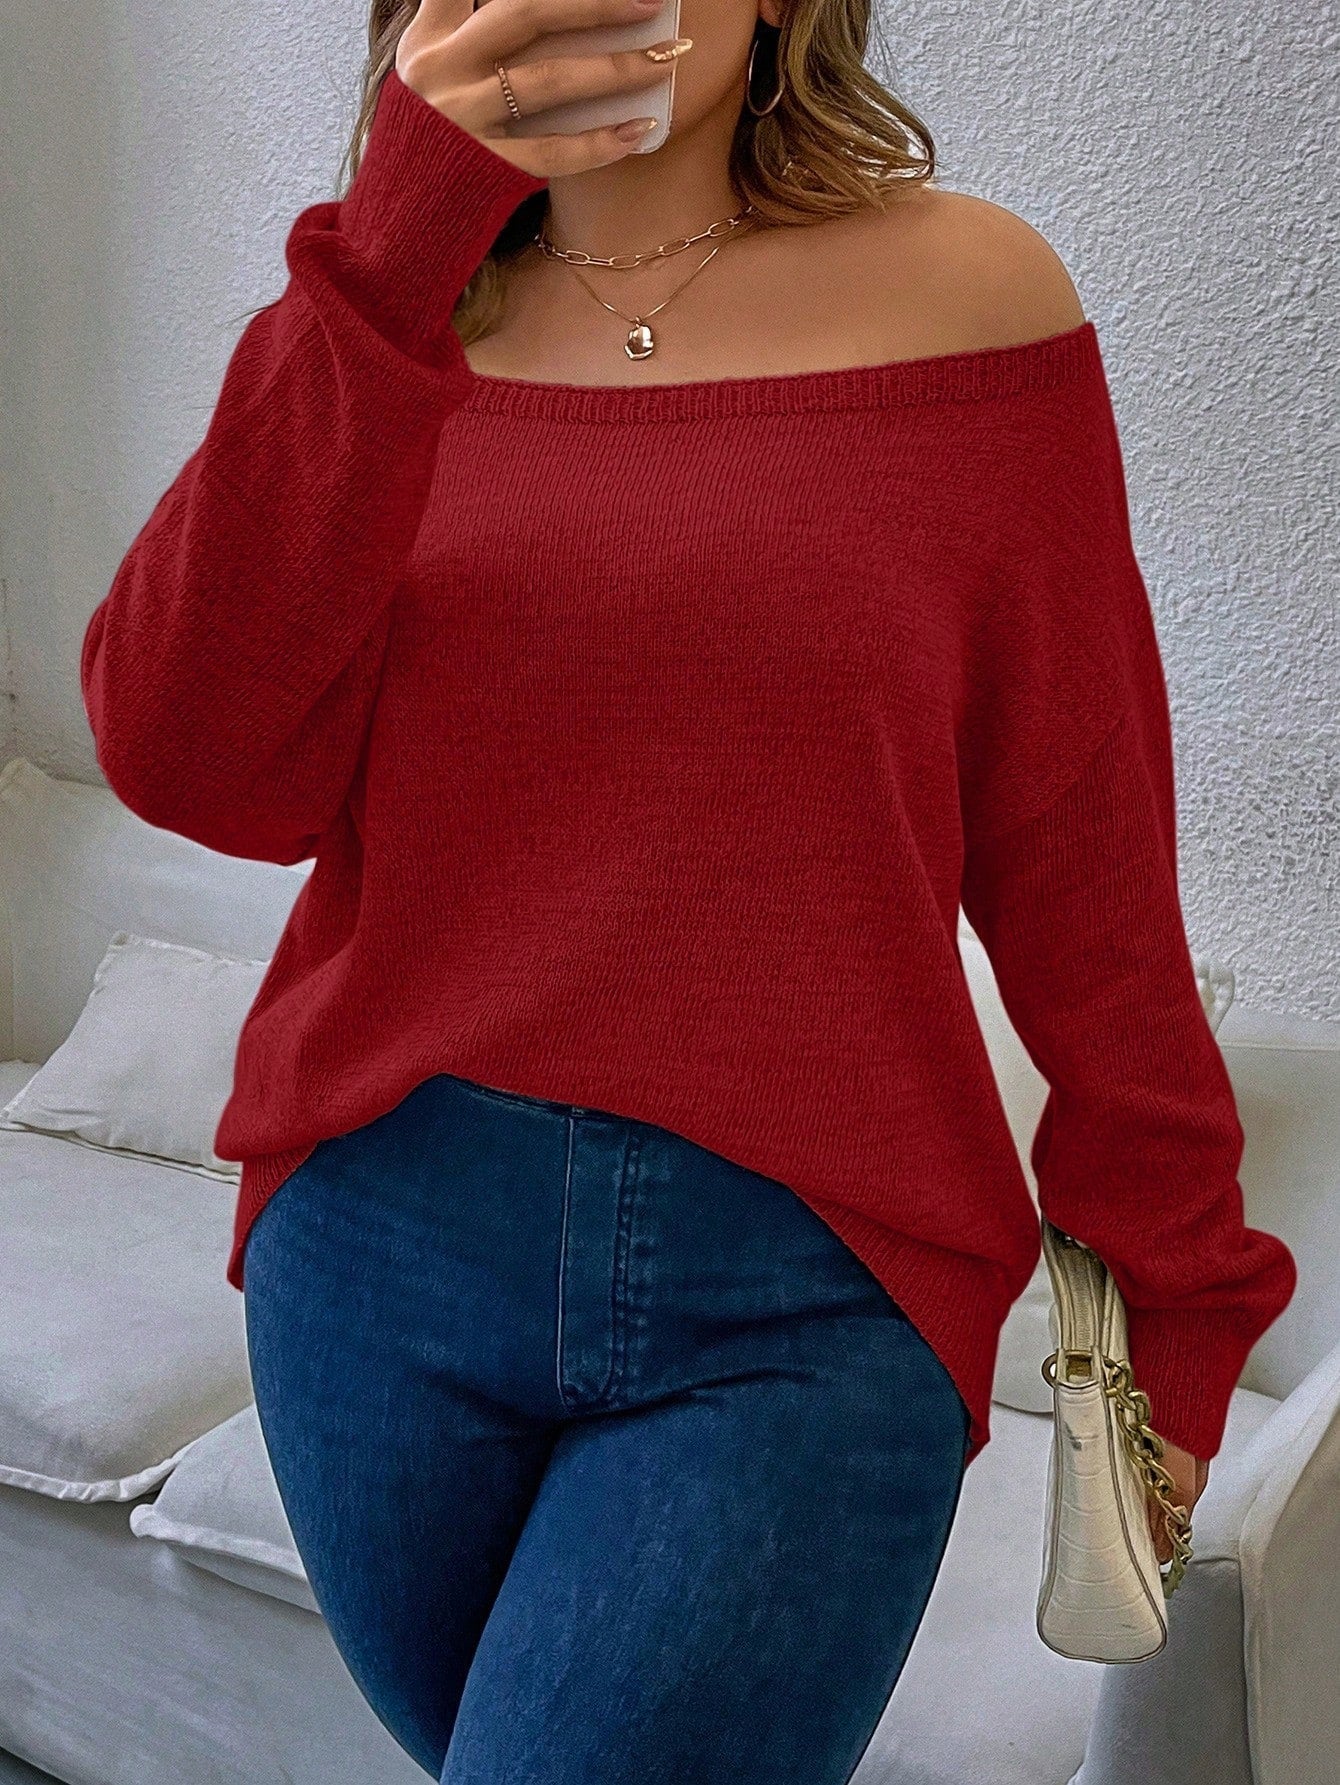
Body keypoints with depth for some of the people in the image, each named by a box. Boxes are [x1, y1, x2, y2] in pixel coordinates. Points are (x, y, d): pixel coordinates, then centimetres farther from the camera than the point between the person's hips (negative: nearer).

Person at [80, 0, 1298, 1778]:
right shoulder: (385, 327, 6)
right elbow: (196, 763, -11)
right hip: (383, 1255, 4)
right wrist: (388, 251, -18)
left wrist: (1178, 1299, 8)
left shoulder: (964, 291, -2)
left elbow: (1080, 861, 1)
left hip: (804, 1311, -3)